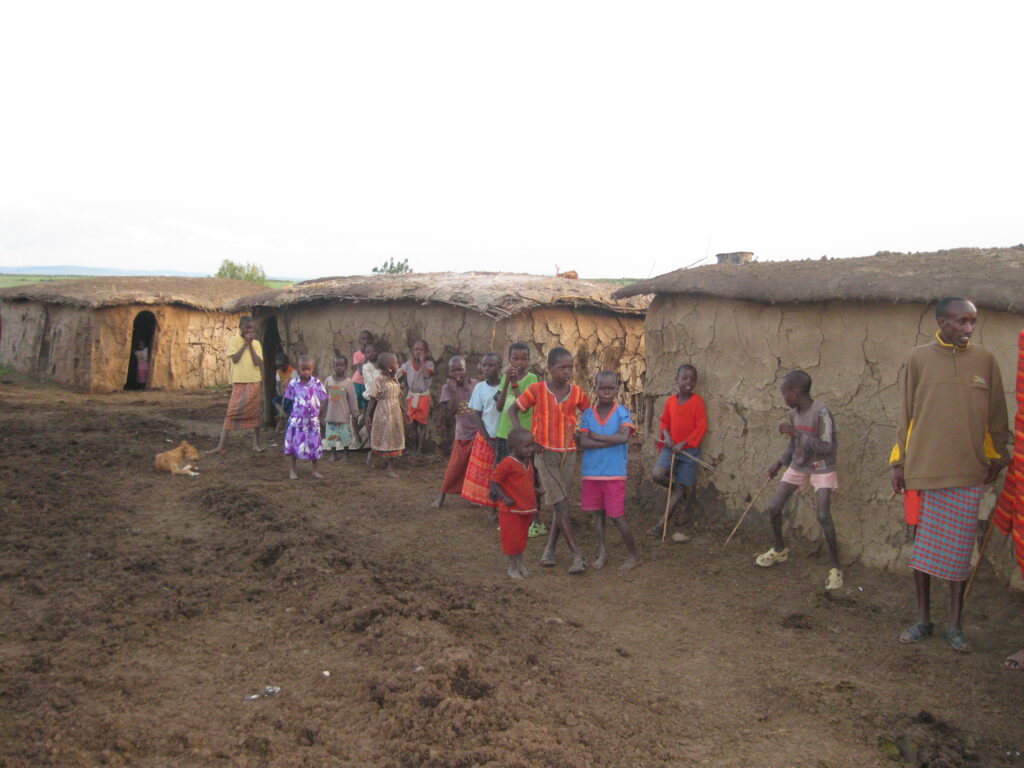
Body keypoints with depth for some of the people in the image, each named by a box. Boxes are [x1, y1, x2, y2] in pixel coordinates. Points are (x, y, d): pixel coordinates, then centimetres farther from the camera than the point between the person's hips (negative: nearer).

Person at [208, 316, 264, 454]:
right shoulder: (234, 341, 0)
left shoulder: (256, 343, 5)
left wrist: (250, 344, -9)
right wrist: (245, 343, -11)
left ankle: (256, 443, 18)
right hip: (239, 383, -2)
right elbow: (235, 359, -13)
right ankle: (221, 446, -4)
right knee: (231, 413, -4)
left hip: (254, 383, 2)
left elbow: (258, 362, -7)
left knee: (254, 413, 7)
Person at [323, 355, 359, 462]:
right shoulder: (329, 380, 0)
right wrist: (323, 414, 9)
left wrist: (355, 415, -3)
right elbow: (324, 397, 7)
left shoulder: (348, 382, -8)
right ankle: (332, 454, 23)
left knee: (345, 436, 6)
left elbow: (353, 400, -4)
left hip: (344, 416, -2)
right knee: (331, 436, 9)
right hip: (331, 415, 2)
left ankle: (345, 454, 22)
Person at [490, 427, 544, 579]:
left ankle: (520, 563, 31)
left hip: (527, 509, 7)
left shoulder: (528, 461, 7)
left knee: (522, 537, 18)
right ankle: (513, 567, 17)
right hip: (511, 510, -7)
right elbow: (494, 481, -16)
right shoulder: (507, 463, -19)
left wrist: (537, 489, 5)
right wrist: (504, 497, -21)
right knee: (512, 538, 2)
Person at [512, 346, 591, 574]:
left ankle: (550, 549, 23)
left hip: (568, 454, 3)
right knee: (561, 505, -9)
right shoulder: (537, 390, -8)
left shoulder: (576, 392, -1)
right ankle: (578, 555, -7)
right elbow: (514, 410, 2)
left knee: (560, 504, 7)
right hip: (545, 454, -3)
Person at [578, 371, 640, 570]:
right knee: (598, 513, 11)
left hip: (614, 473, -3)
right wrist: (611, 441, -16)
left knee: (616, 515, -1)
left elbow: (623, 436, -21)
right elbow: (583, 442, -9)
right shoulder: (588, 414, 2)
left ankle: (633, 555, 14)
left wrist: (595, 436, -13)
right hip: (592, 472, 3)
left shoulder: (622, 413, -5)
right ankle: (602, 552, 23)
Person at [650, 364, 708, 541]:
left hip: (689, 450, -3)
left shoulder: (698, 401, -8)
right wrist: (667, 436, -8)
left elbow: (701, 427, -11)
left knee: (683, 487, 2)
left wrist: (683, 444, -16)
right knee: (657, 475, -19)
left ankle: (662, 522, 13)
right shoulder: (670, 401, 3)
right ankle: (677, 488, 13)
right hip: (670, 447, 3)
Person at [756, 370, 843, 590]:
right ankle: (779, 550, 28)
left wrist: (797, 433, -29)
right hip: (797, 466, 7)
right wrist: (779, 463, 7)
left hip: (821, 469, -7)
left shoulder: (821, 413, -22)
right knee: (773, 507, 4)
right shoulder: (794, 413, 1)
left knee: (823, 515, -19)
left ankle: (835, 566, -5)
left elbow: (827, 447, -27)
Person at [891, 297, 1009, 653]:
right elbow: (906, 413, 5)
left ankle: (955, 626, 18)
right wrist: (899, 461, 3)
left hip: (968, 473, 0)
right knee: (922, 547, 8)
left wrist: (996, 458, 10)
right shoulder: (919, 359, 1)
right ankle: (923, 620, 22)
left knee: (959, 551, 5)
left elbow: (996, 415, 11)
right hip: (923, 470, 0)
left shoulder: (985, 360, 4)